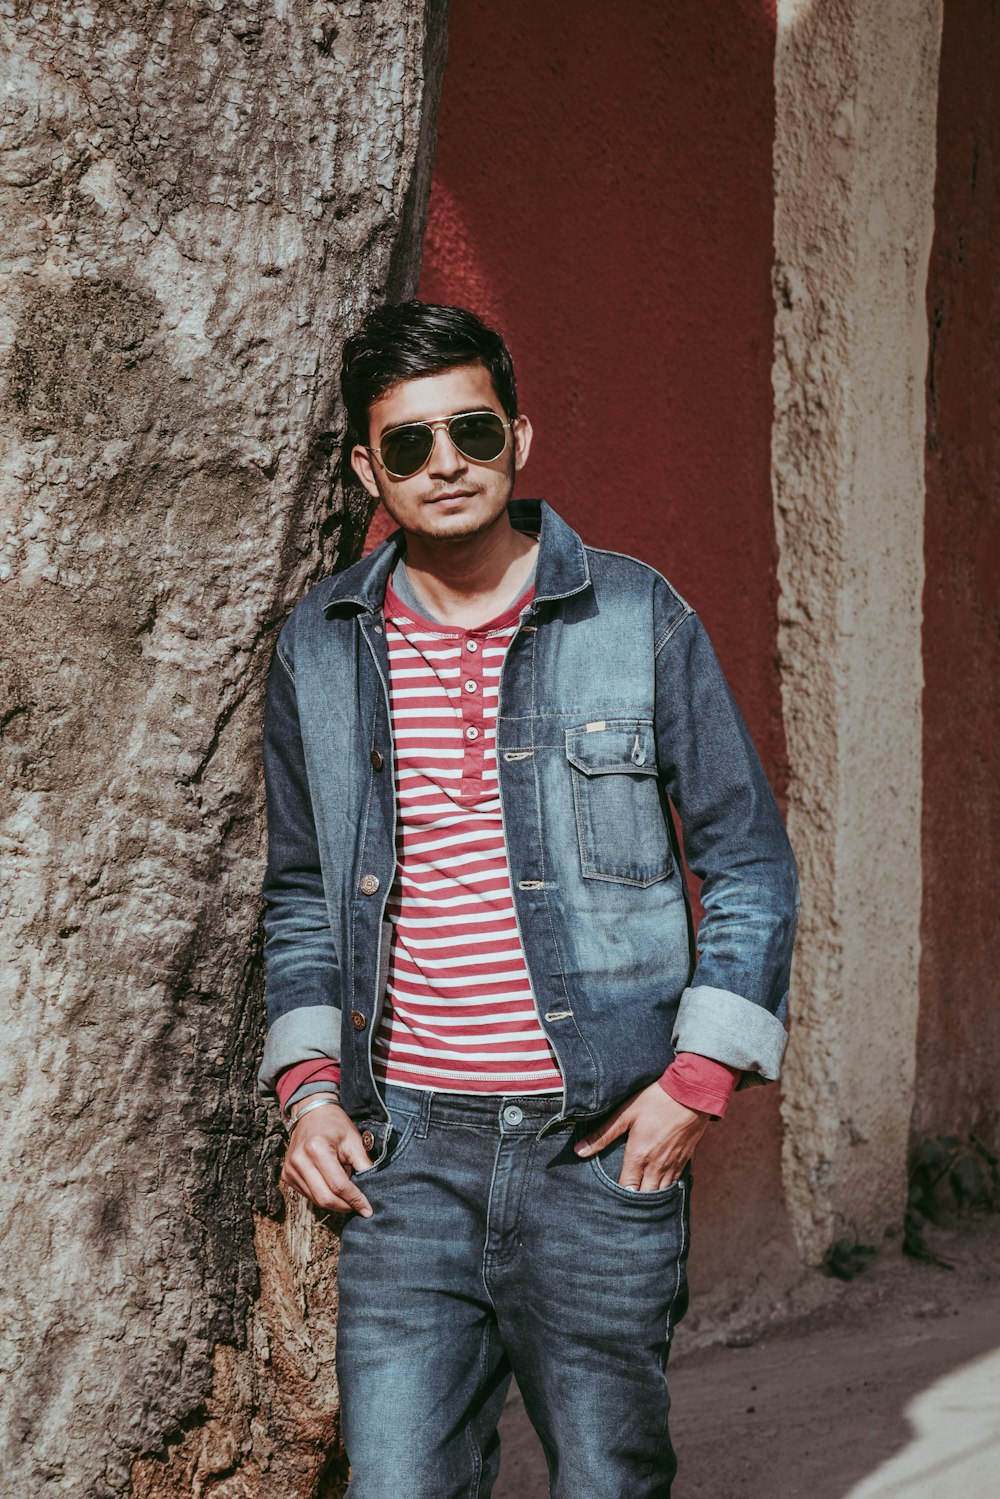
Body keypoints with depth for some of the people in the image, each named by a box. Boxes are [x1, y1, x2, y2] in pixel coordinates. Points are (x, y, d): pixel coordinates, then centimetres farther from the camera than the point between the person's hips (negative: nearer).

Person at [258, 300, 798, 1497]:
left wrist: (697, 1081, -5)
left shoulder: (637, 619, -1)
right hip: (407, 1143, 2)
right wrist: (307, 1084, 4)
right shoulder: (319, 648, 6)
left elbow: (750, 865, 3)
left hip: (604, 1141, -1)